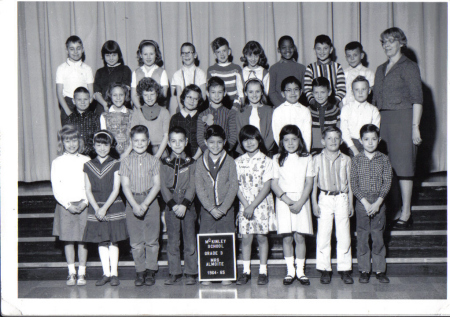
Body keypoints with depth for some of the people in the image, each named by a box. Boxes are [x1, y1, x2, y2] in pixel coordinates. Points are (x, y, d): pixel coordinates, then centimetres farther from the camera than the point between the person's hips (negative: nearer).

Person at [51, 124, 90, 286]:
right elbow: (56, 188, -1)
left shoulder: (86, 161, 3)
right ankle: (71, 272, 17)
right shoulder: (57, 162, 3)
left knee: (82, 239, 2)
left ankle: (82, 272, 13)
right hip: (65, 205, 0)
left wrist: (84, 202, -10)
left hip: (83, 204, 0)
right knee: (68, 240, 5)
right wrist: (68, 205, -10)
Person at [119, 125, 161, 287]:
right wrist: (135, 205, -13)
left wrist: (145, 204, -12)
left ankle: (150, 271, 15)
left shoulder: (153, 161, 3)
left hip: (151, 202, 0)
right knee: (136, 241, 4)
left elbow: (157, 185, -2)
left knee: (152, 240, 2)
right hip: (132, 202, 0)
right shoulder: (126, 161, 3)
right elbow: (125, 186, -2)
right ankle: (140, 271, 15)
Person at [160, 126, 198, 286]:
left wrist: (184, 204, -15)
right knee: (172, 241, 5)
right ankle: (174, 273, 15)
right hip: (171, 205, 1)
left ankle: (190, 273, 11)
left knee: (190, 241, 1)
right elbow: (163, 186, -1)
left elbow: (192, 186, -3)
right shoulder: (164, 163, 6)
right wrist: (173, 205, -12)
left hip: (187, 206, -1)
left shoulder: (191, 163, 4)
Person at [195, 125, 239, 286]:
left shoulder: (229, 162, 1)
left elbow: (234, 187, -3)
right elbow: (199, 189, -1)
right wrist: (211, 208, -11)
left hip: (226, 209, 0)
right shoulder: (200, 163, 3)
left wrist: (223, 208, -11)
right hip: (207, 209, 1)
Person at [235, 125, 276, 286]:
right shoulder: (238, 162, 4)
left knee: (262, 236, 3)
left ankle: (263, 271, 13)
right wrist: (246, 205, -11)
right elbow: (237, 186, 1)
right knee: (246, 237, 3)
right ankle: (246, 271, 14)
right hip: (245, 205, 2)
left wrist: (253, 206, -14)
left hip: (262, 204, -2)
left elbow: (266, 187, -8)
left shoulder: (266, 161, -4)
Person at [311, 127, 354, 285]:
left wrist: (351, 204, 7)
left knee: (344, 235, 3)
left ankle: (345, 269, 14)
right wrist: (314, 203, -2)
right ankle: (324, 270, 11)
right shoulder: (317, 159, 2)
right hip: (324, 199, -1)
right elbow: (313, 183, 3)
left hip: (342, 198, 1)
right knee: (323, 235, 1)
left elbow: (349, 183, 10)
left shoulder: (346, 160, 6)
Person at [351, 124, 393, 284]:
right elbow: (353, 183, -4)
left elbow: (387, 182, -3)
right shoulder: (356, 160, 0)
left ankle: (380, 269, 17)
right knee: (362, 237, 5)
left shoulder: (384, 159, 2)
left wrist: (378, 202, -13)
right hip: (361, 202, 0)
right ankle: (364, 270, 16)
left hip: (379, 202, 0)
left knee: (378, 237, 5)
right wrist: (365, 202, -13)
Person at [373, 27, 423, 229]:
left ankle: (406, 214, 3)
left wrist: (415, 126, -13)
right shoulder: (381, 69, 19)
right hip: (382, 120, 6)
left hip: (402, 118, -6)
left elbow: (417, 99, -6)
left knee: (403, 166, -4)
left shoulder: (409, 67, -1)